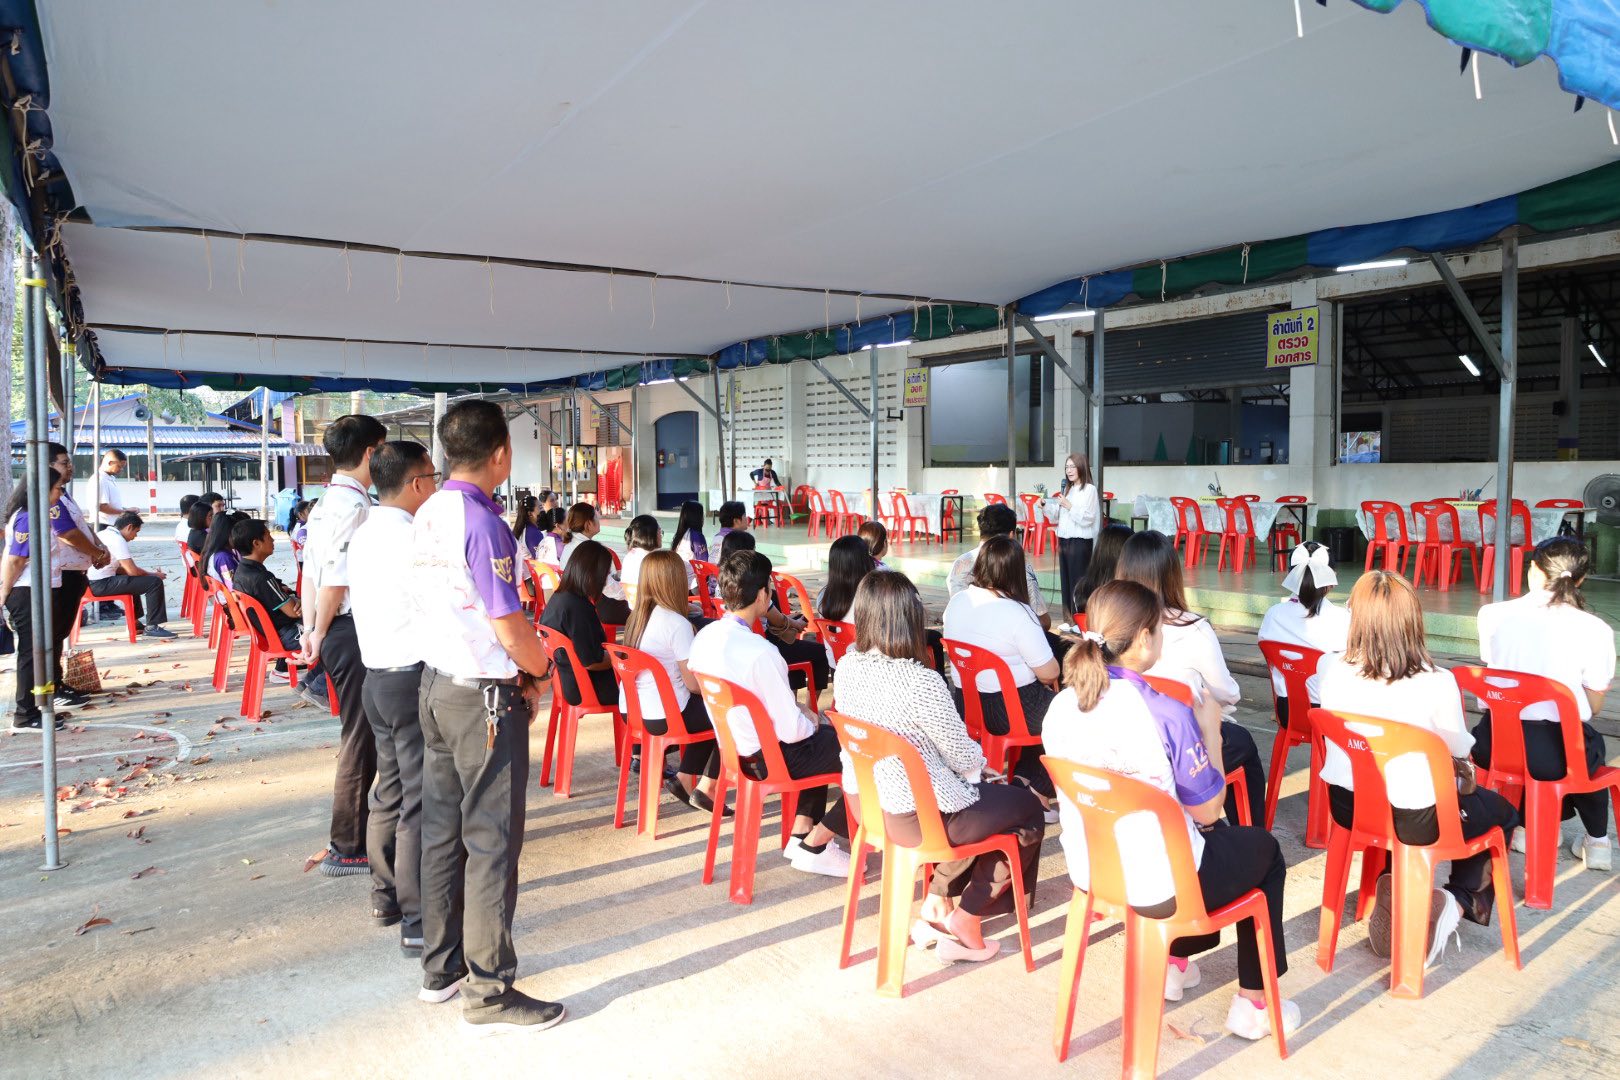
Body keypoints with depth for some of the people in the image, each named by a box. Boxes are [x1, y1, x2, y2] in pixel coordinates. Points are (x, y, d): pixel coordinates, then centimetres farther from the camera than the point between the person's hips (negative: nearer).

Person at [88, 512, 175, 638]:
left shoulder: (105, 533, 16)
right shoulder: (117, 539, -14)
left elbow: (120, 568, 20)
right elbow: (132, 570, -18)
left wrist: (148, 573, 11)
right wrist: (153, 574, 0)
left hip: (91, 582, 11)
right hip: (101, 585, -11)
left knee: (134, 580, 35)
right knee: (154, 582, -12)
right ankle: (152, 627, -8)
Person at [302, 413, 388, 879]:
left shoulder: (325, 504, 14)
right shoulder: (355, 506, -17)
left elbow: (312, 573, 14)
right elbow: (335, 582, -20)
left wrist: (311, 630, 15)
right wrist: (320, 633, -8)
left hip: (337, 633, 10)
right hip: (353, 630, -10)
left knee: (362, 737, 19)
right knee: (361, 741, 0)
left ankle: (355, 835, 31)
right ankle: (346, 849, 11)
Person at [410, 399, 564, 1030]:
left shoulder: (425, 518, 7)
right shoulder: (482, 523, -20)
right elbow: (510, 628, -21)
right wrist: (539, 667, 0)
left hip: (436, 686, 9)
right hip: (485, 698, -9)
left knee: (442, 830, 15)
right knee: (491, 841, 1)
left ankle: (441, 967, 28)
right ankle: (489, 990, 11)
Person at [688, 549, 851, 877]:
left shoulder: (704, 636, -5)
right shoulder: (759, 652, -30)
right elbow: (791, 730, -24)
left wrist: (797, 711, 10)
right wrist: (809, 721, -1)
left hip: (734, 745, 9)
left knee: (824, 739, 32)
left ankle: (801, 833, 27)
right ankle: (814, 845, 11)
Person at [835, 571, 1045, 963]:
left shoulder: (847, 666, -7)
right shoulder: (921, 682, -30)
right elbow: (964, 757, -17)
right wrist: (978, 760, 7)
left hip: (865, 799, 8)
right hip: (918, 816, -7)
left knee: (978, 799, 31)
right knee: (1028, 810, 16)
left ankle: (936, 906, 29)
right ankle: (965, 919, 21)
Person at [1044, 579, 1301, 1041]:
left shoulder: (1062, 705, -7)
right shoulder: (1166, 715, -26)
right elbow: (1207, 809, -14)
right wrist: (1211, 730, -2)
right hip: (1155, 887, -6)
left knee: (1210, 836, 34)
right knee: (1264, 849, 23)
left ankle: (1175, 961, 44)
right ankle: (1253, 1002, 29)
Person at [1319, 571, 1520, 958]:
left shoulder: (1331, 670, -13)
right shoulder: (1437, 684, -23)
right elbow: (1459, 753, -7)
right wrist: (1466, 781, 18)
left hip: (1347, 805, 4)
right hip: (1414, 822, -4)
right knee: (1501, 811, 25)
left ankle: (1395, 886, 29)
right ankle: (1458, 902, 16)